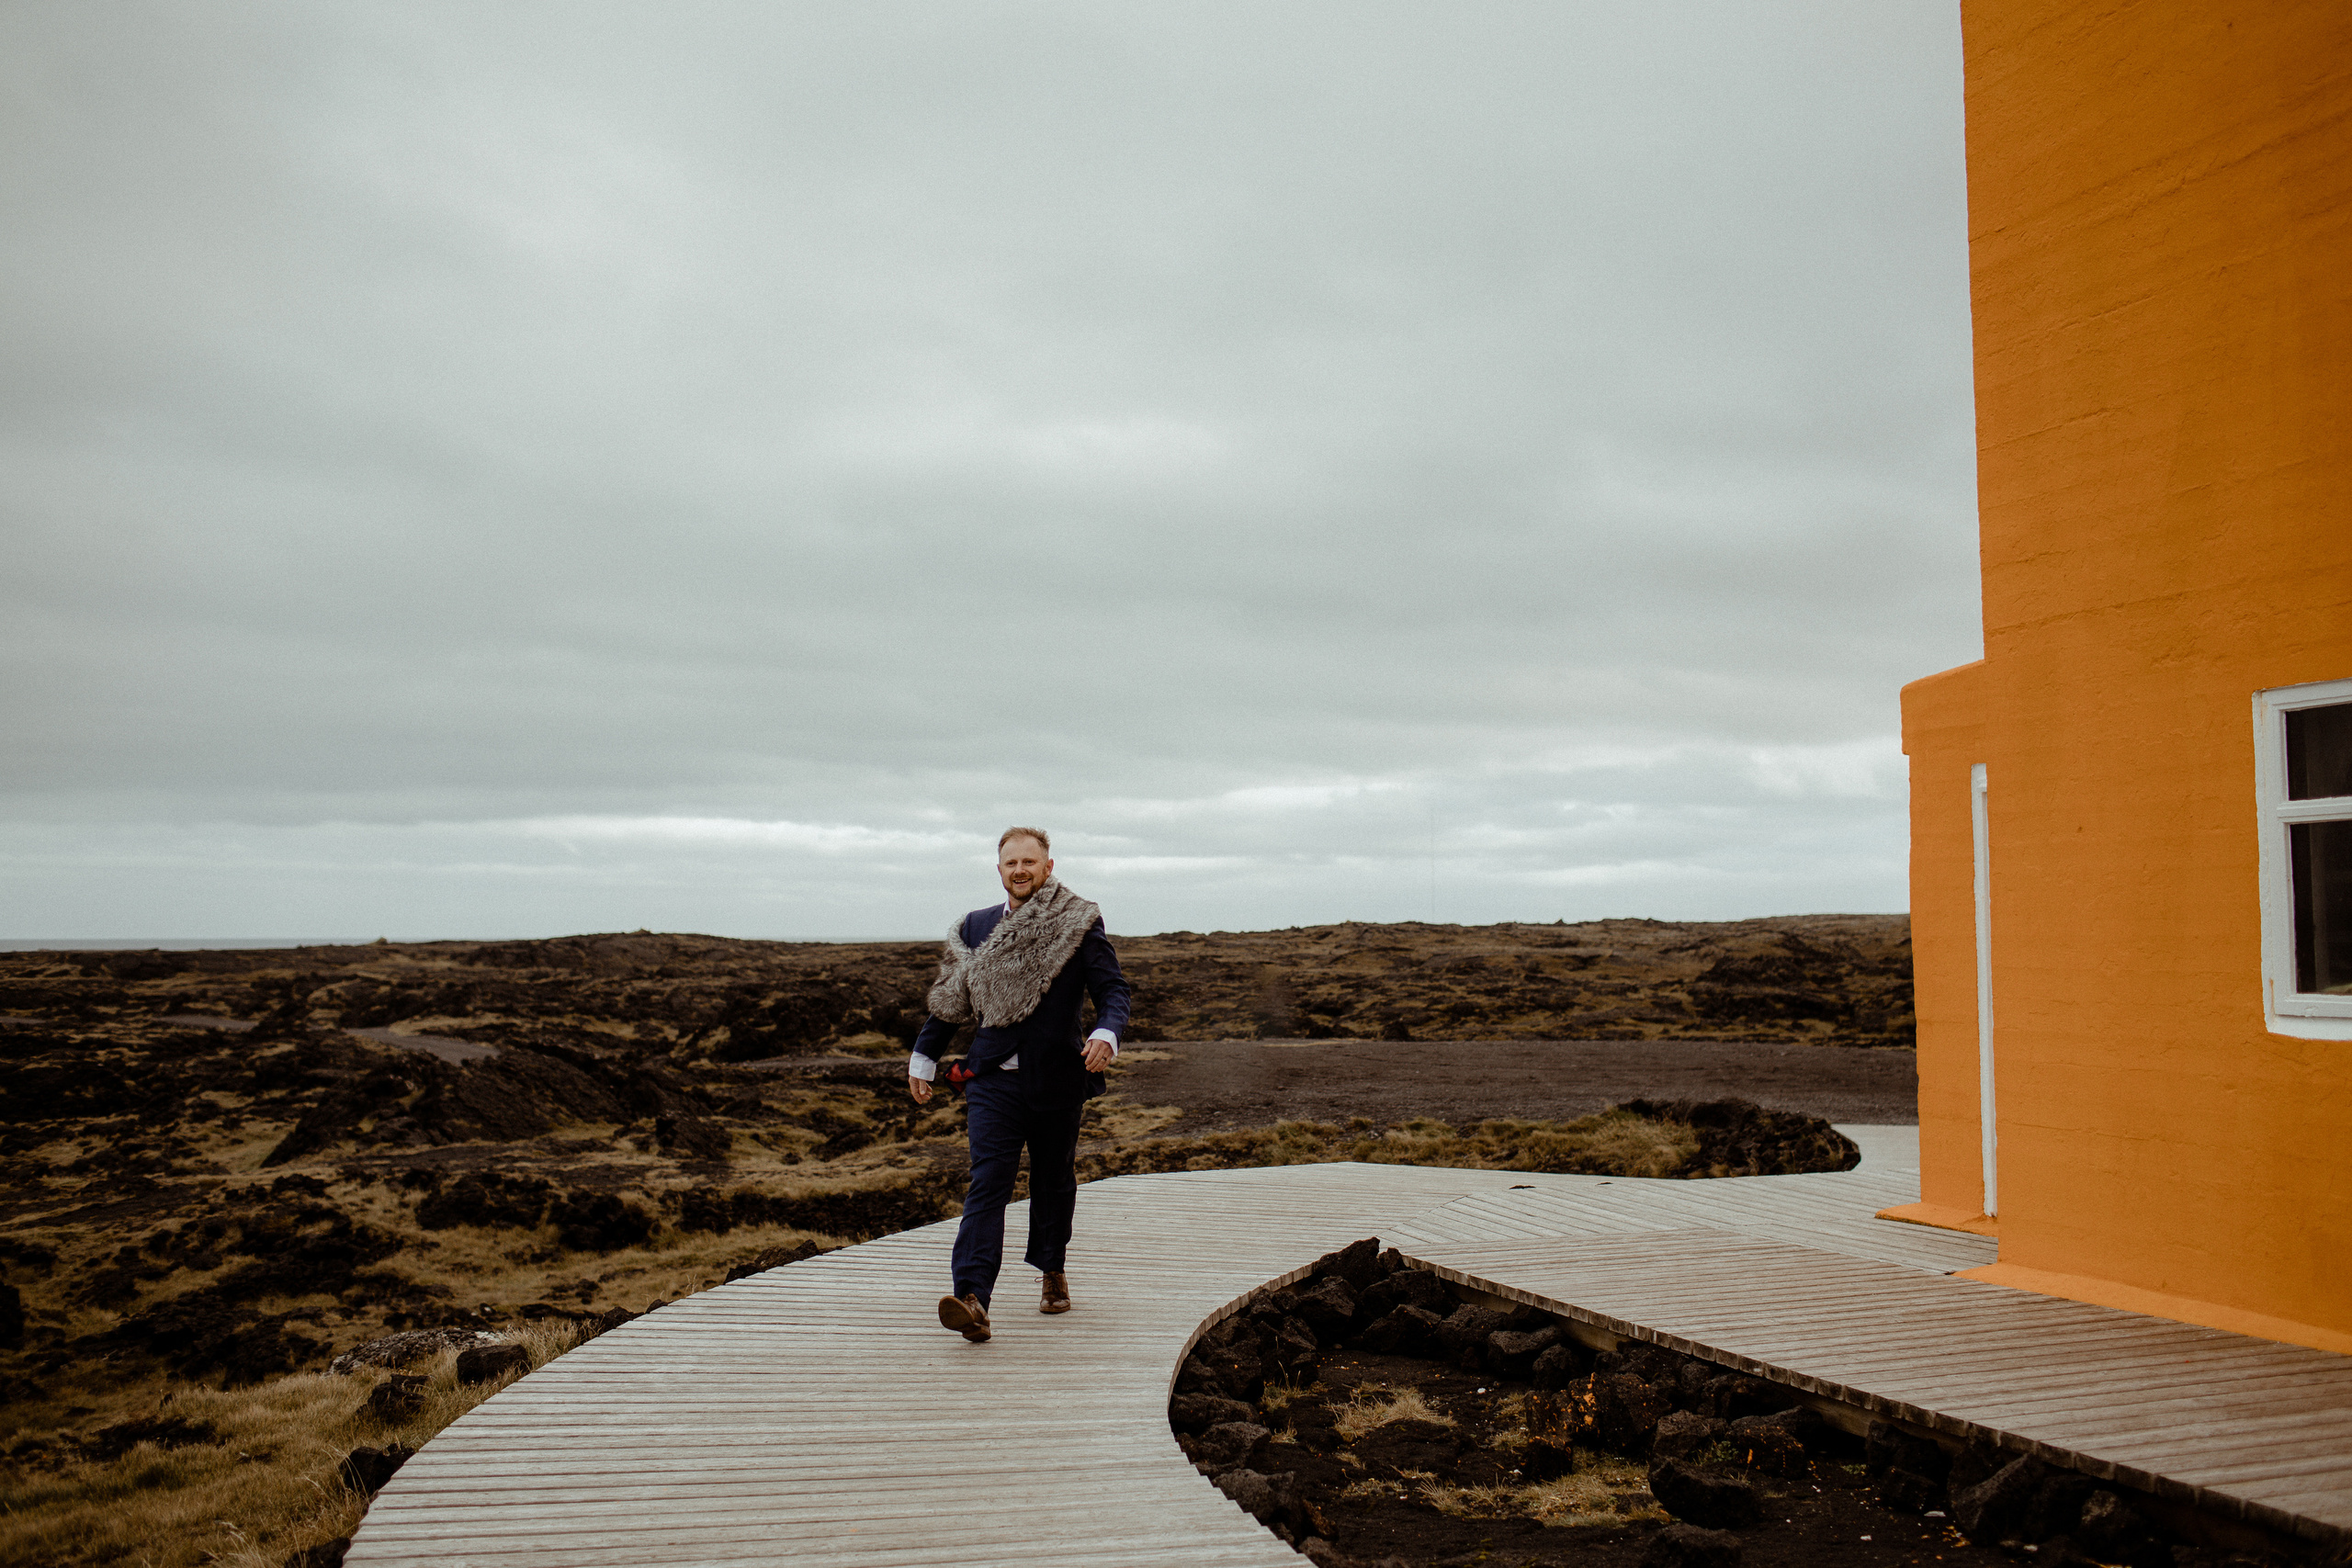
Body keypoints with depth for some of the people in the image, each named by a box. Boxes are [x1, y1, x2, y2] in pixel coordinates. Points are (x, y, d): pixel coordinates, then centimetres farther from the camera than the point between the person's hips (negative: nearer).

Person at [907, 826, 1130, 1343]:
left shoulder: (1079, 924, 0)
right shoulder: (976, 927, 9)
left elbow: (1112, 989, -4)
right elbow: (949, 998, 19)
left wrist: (1105, 1034, -23)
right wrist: (923, 1058, 21)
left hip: (1057, 1077, -1)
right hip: (994, 1078, 1)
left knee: (1054, 1179, 15)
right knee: (987, 1183, -12)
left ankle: (1053, 1272, 38)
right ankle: (972, 1301, -21)